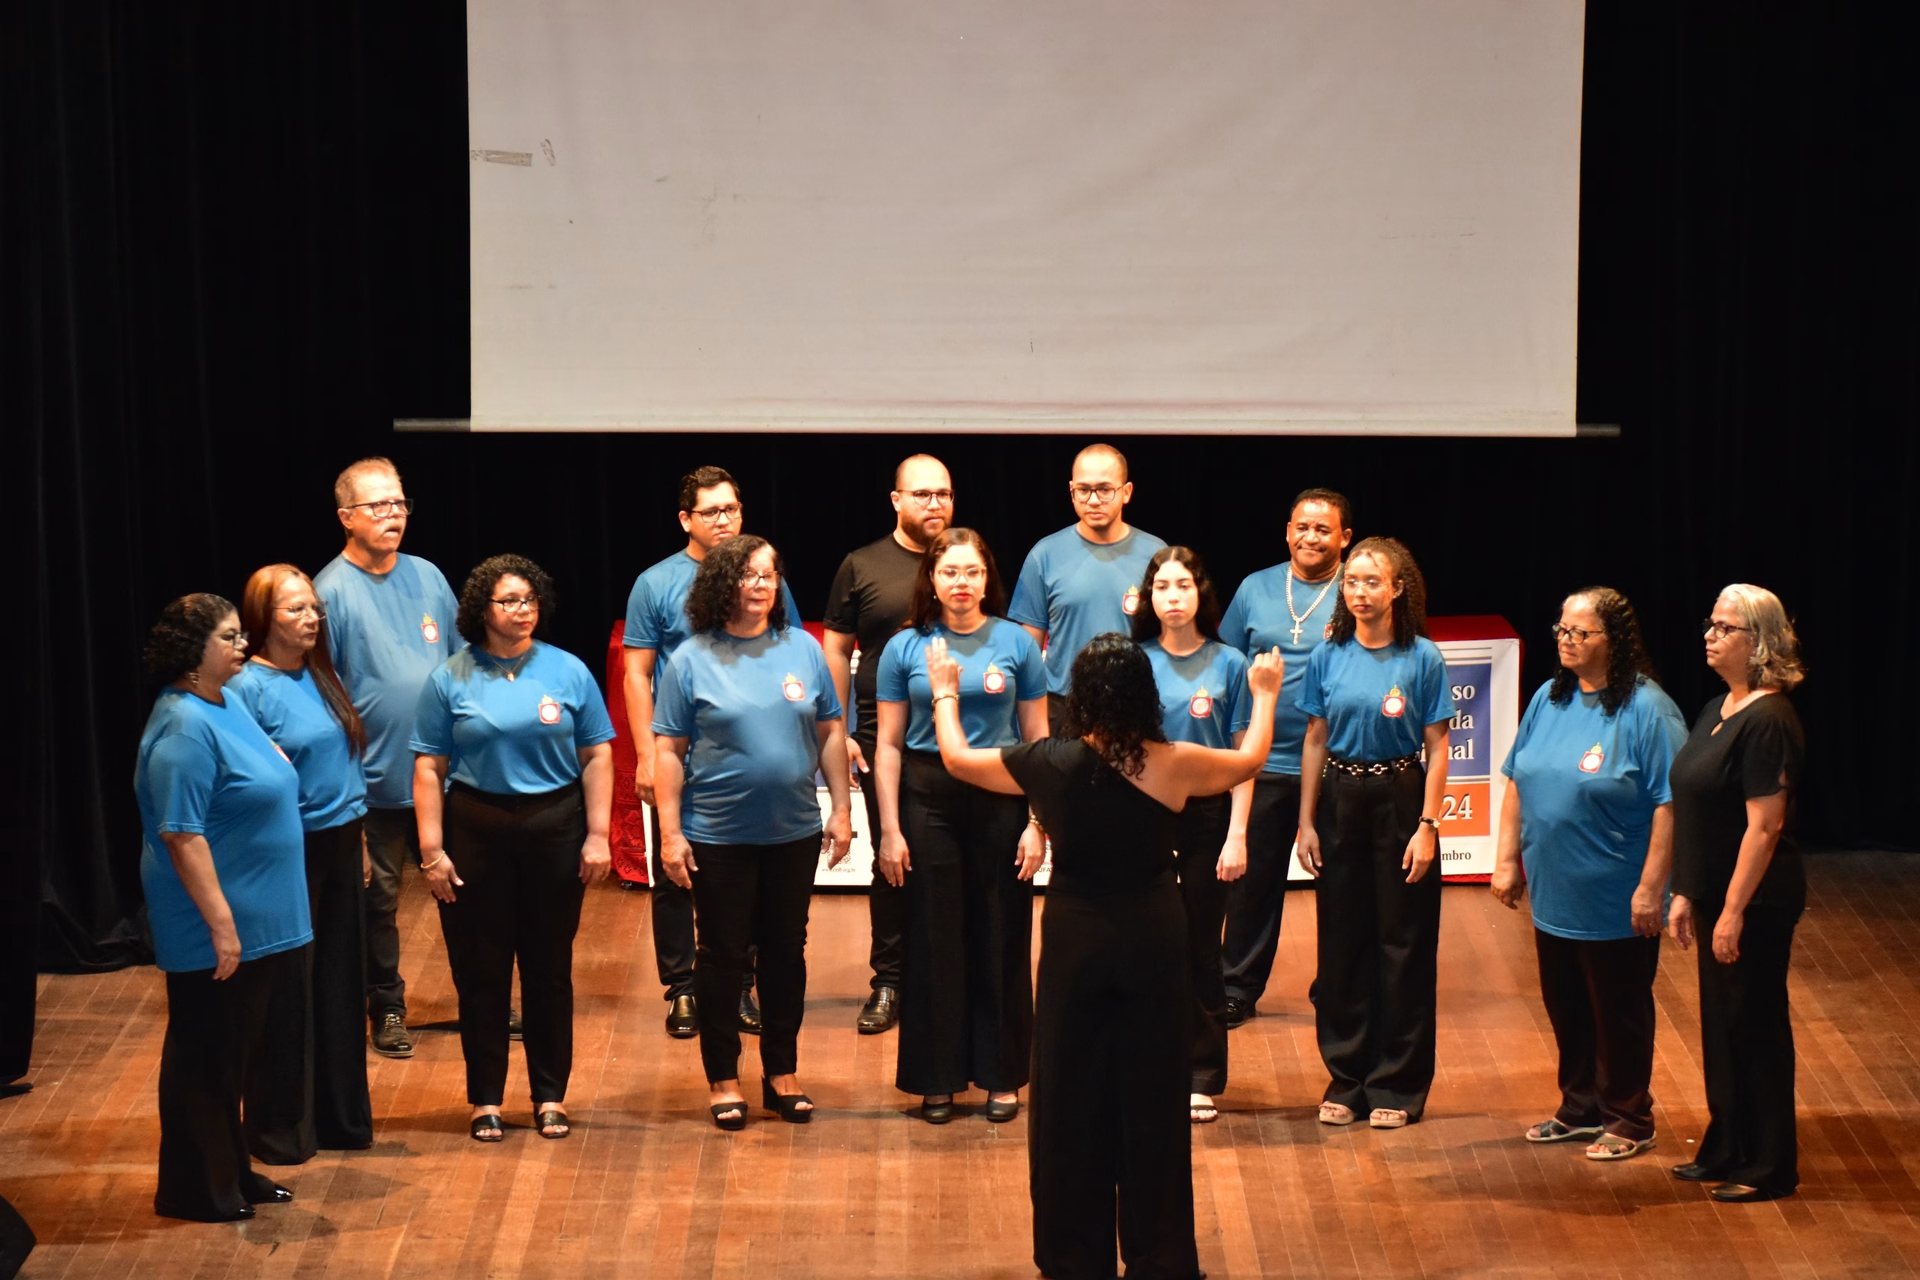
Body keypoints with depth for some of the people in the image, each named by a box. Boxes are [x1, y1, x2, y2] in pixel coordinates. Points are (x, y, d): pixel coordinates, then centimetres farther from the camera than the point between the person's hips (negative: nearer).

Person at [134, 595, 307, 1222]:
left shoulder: (228, 704, 9)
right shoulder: (184, 729, -21)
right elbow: (182, 836, -25)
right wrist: (221, 922, -25)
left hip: (257, 923, 10)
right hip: (215, 931, -10)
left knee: (234, 1053, 18)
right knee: (204, 1057, 2)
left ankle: (231, 1174, 29)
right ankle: (194, 1191, 12)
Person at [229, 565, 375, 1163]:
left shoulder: (322, 677, 10)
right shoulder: (248, 686, -12)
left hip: (339, 849, 7)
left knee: (340, 985, 13)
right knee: (287, 995, 0)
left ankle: (340, 1115, 24)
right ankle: (280, 1129, 11)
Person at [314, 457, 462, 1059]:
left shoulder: (428, 577, 5)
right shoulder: (332, 591, -10)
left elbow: (463, 660, 15)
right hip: (377, 778, -4)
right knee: (378, 898, 7)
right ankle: (386, 1009, 21)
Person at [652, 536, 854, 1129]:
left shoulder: (803, 649, 3)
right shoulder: (692, 660, -4)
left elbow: (831, 732, 8)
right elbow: (668, 751, -4)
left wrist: (841, 809, 4)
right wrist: (670, 834, -8)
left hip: (794, 834, 3)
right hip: (718, 837, -3)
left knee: (786, 951, 11)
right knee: (722, 955, 5)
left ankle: (782, 1074, 23)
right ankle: (723, 1080, 16)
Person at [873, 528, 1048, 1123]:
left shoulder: (1016, 644, 1)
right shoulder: (905, 648, 1)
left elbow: (1038, 739, 3)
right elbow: (889, 745, 3)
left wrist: (1037, 823, -2)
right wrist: (890, 829, -2)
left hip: (1001, 801, 0)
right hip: (929, 800, 0)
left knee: (1001, 939, 5)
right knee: (934, 940, 4)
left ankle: (1002, 1075, 16)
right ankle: (938, 1079, 15)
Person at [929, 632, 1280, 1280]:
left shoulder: (1050, 762, -12)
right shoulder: (1173, 764, -11)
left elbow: (957, 758, 5)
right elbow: (1249, 761, 11)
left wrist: (945, 692, 23)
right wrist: (1264, 695, 28)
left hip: (1075, 941, 0)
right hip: (1154, 940, 0)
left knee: (1070, 1102, 11)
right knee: (1153, 1102, 10)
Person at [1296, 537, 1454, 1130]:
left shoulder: (1423, 658, -6)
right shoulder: (1328, 657, 2)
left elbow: (1437, 747, -6)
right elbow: (1315, 741, 7)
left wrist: (1427, 826, -12)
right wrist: (1306, 823, 4)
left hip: (1401, 800, -3)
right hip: (1342, 799, 3)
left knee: (1404, 942, 2)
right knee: (1343, 940, 7)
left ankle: (1397, 1085, 11)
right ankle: (1347, 1077, 18)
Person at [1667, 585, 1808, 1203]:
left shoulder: (1767, 722, -19)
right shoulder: (1717, 711, 10)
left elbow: (1764, 827, -21)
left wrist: (1734, 911, -21)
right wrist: (1685, 894, 14)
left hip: (1755, 901, -9)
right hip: (1716, 896, 9)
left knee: (1755, 1025, 1)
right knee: (1720, 1024, 16)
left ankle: (1769, 1168, 11)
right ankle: (1726, 1150, 28)